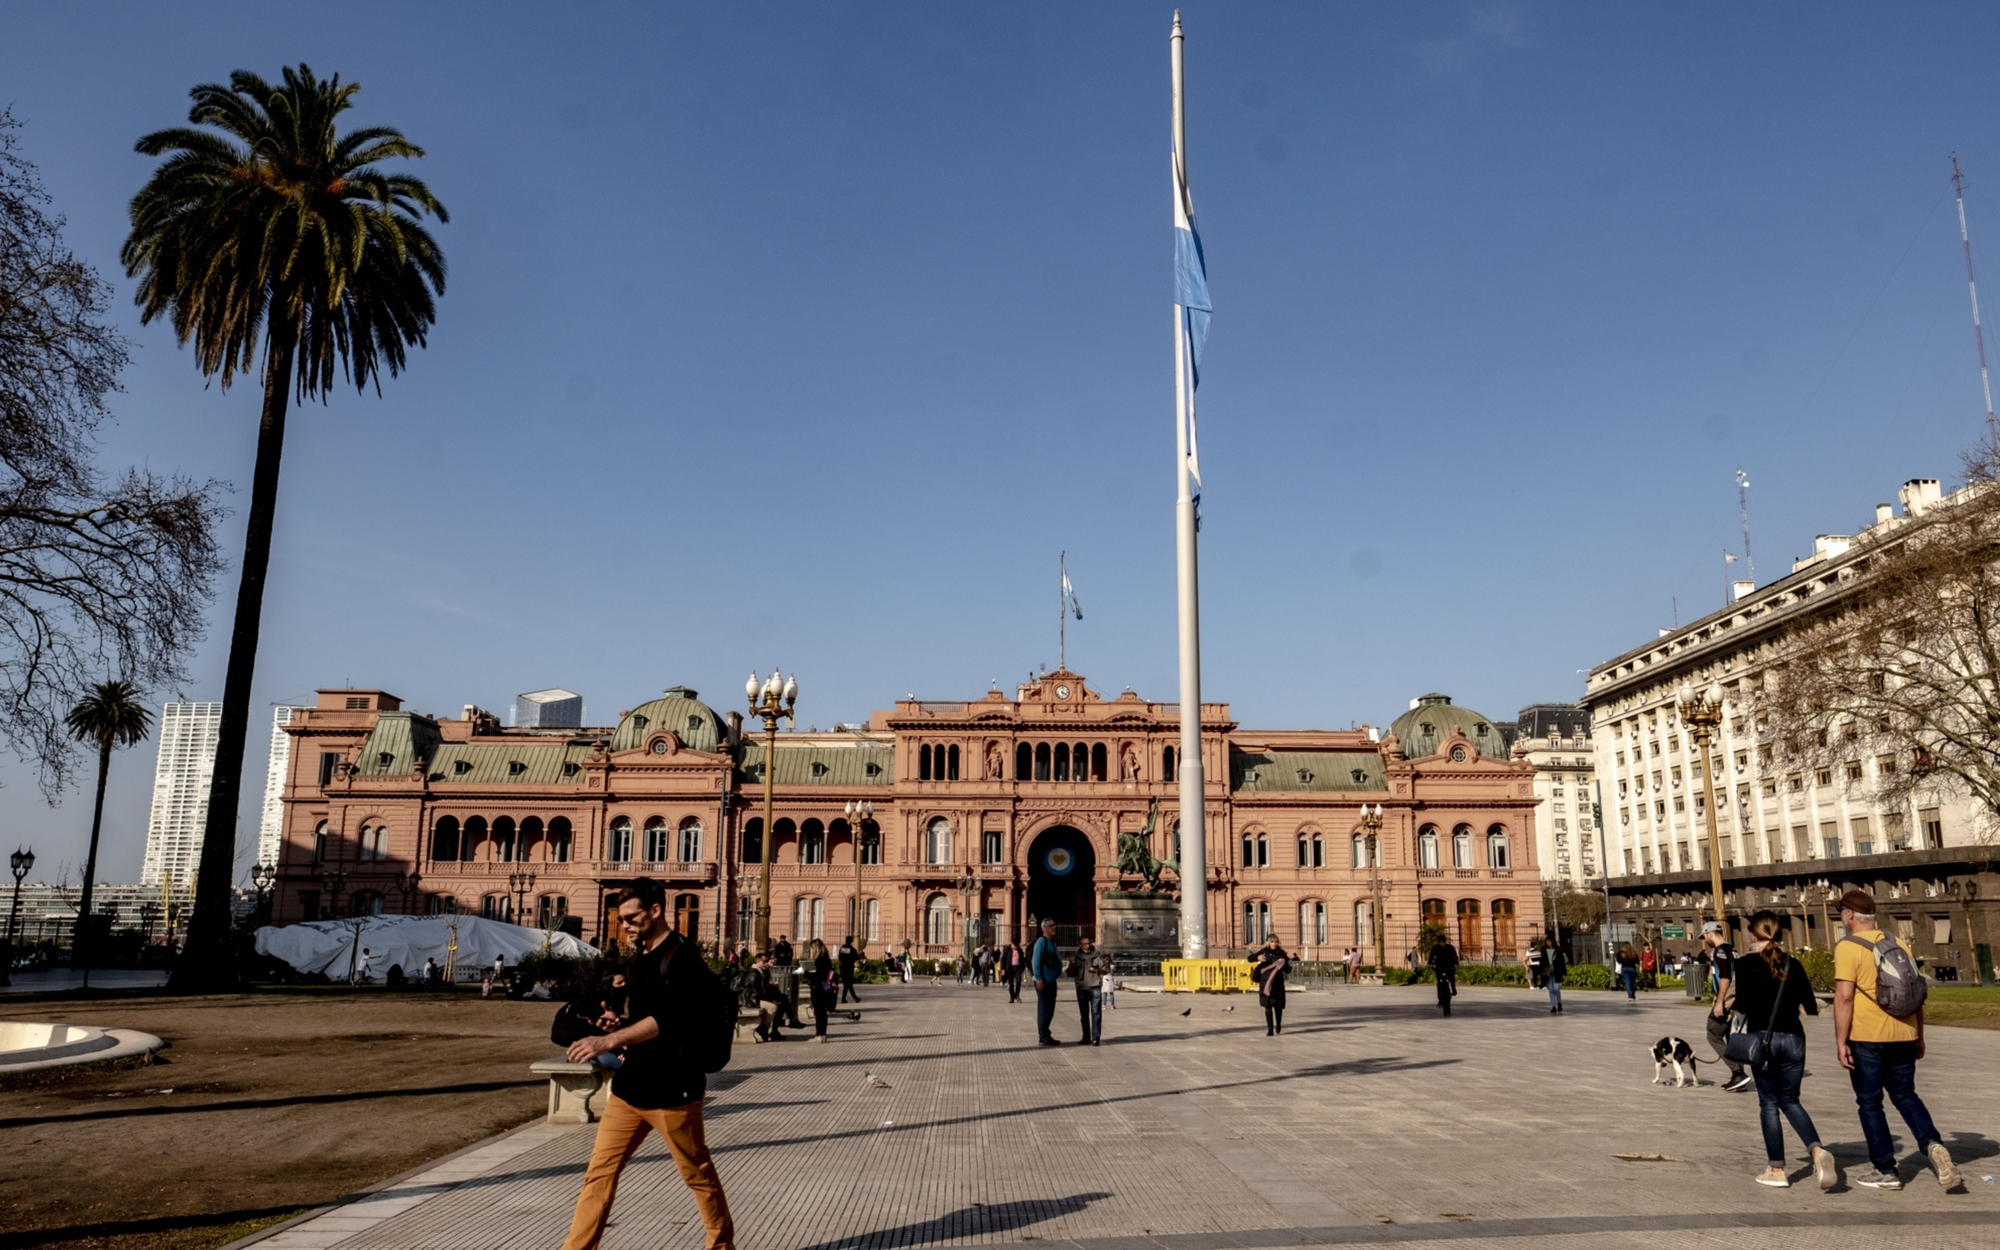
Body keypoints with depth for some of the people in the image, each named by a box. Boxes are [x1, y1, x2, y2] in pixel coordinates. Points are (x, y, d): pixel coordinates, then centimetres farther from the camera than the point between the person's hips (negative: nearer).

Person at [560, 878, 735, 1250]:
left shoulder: (682, 957, -15)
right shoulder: (641, 957, 12)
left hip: (671, 1089, -8)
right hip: (631, 1084, 8)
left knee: (698, 1174, 8)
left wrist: (609, 1041, -35)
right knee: (600, 1171, 4)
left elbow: (666, 1018, -27)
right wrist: (619, 1022, 2)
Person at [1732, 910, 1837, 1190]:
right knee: (1790, 1100, 16)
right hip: (1793, 1038, 3)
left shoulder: (1746, 964, -7)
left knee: (1769, 1103, 6)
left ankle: (1777, 1170, 8)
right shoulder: (1793, 965, 3)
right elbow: (1811, 1008, 2)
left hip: (1763, 1038, -3)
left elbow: (1743, 1005, -14)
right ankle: (1817, 1150, -8)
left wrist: (1733, 1001, 7)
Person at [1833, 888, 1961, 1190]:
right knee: (1905, 1095, 20)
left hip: (1866, 1039, -6)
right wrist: (1919, 1037, 23)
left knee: (1869, 1103, 7)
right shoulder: (1900, 945, 8)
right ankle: (1932, 1143, -3)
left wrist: (1841, 1042, -13)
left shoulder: (1848, 948, -12)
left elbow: (1844, 997, -18)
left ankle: (1886, 1171, 12)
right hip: (1903, 1036, 6)